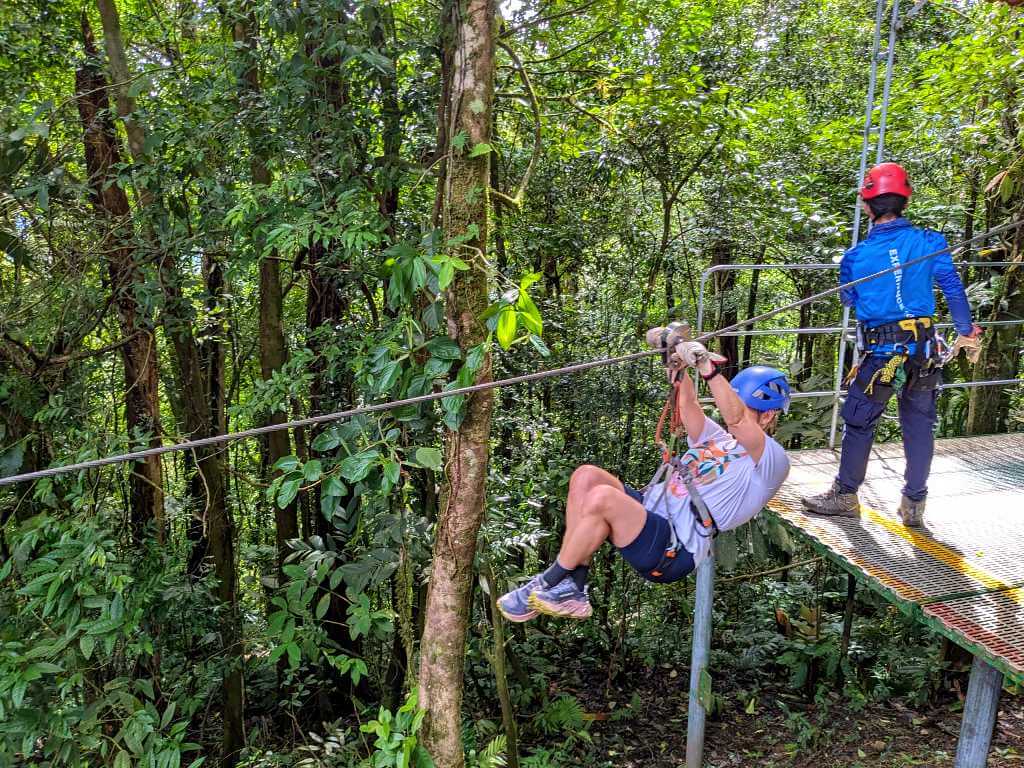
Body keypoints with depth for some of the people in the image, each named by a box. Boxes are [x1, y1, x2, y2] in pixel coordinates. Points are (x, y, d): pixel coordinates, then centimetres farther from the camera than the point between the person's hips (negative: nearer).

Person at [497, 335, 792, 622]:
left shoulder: (773, 460, 0)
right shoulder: (719, 439, 26)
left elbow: (736, 419, -19)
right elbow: (687, 405, 15)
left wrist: (709, 367, -26)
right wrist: (679, 367, 0)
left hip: (673, 550, -9)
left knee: (602, 497, -31)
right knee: (586, 476, -14)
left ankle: (552, 583, -11)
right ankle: (571, 588, -13)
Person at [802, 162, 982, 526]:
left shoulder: (856, 256, -8)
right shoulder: (929, 242, -3)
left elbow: (848, 299, 9)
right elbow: (954, 288, 5)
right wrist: (966, 331, 19)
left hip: (880, 353, -3)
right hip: (924, 348, 3)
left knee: (859, 424, 10)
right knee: (919, 425, 12)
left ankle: (845, 496, 21)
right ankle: (914, 504, 22)